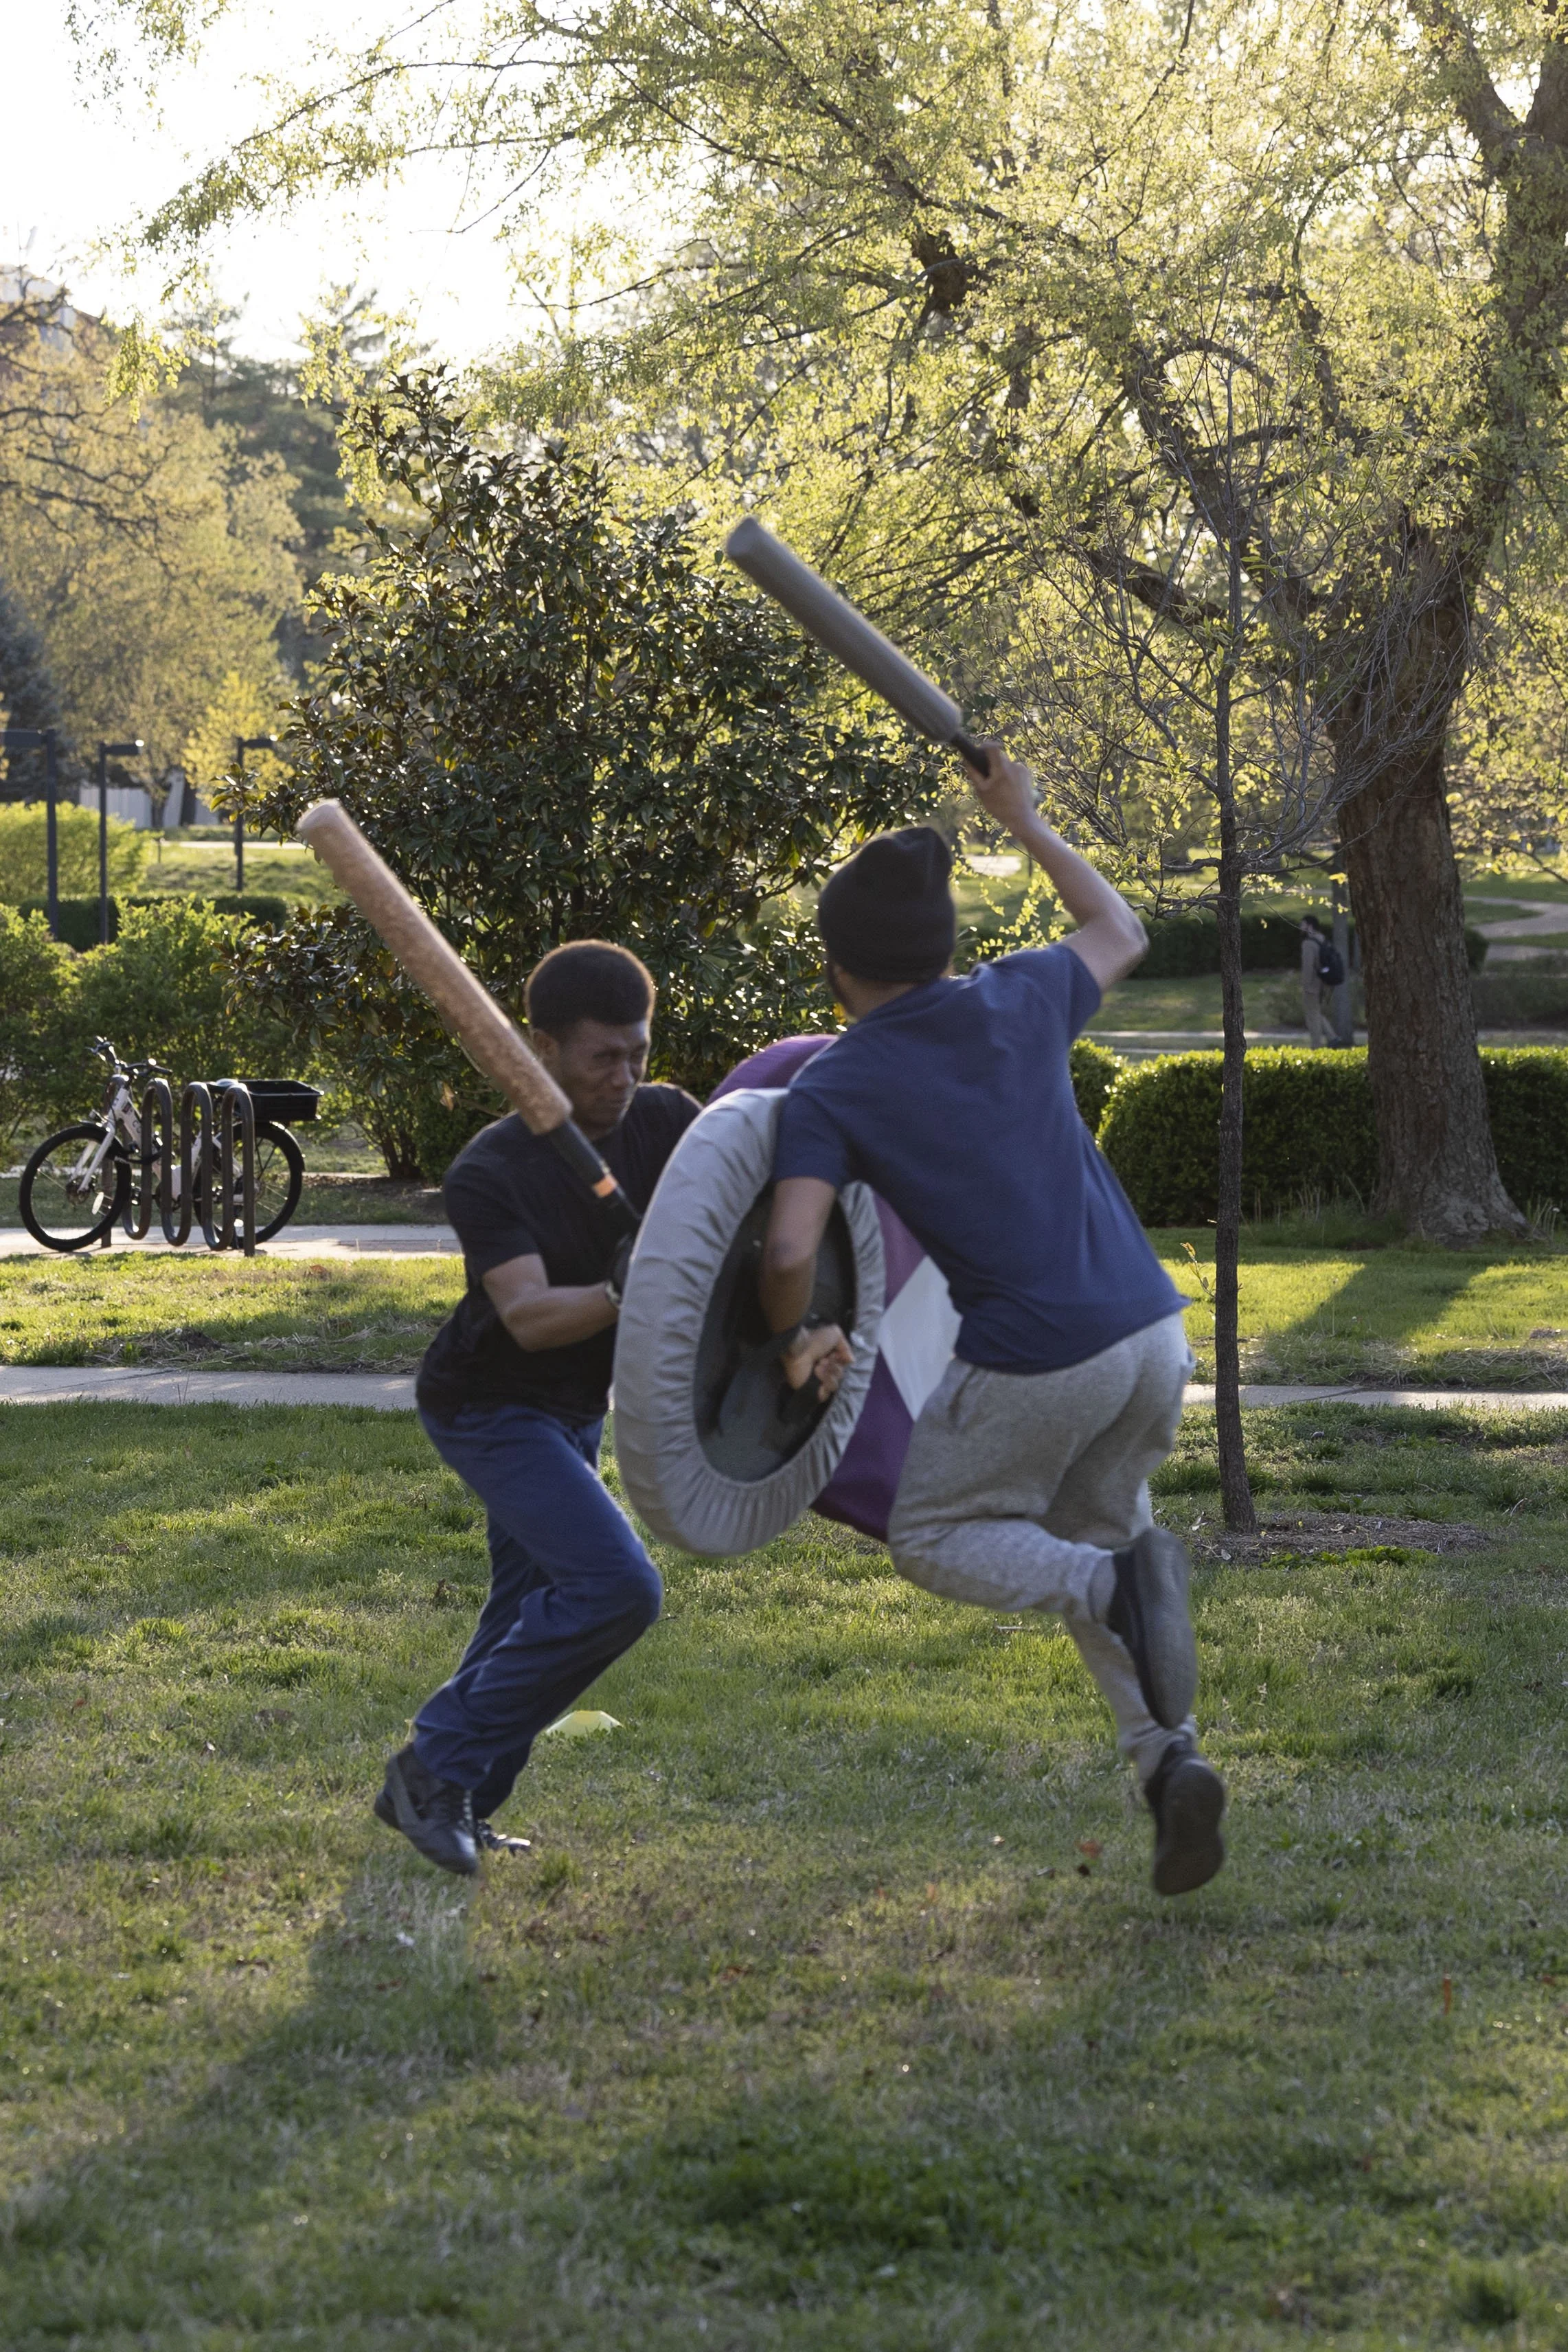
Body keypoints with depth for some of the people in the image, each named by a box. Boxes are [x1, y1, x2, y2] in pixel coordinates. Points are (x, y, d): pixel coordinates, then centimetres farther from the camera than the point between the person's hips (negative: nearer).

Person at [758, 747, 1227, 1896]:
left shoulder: (827, 1092, -4)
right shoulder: (1018, 1000, 7)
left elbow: (790, 1252, -15)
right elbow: (1121, 935, 27)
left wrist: (797, 1335, 5)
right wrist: (1026, 821, 33)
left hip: (1031, 1365, -5)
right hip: (1153, 1337, 5)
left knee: (936, 1541, 19)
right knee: (1090, 1535, 26)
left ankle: (1118, 1584, -11)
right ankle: (1170, 1758, 4)